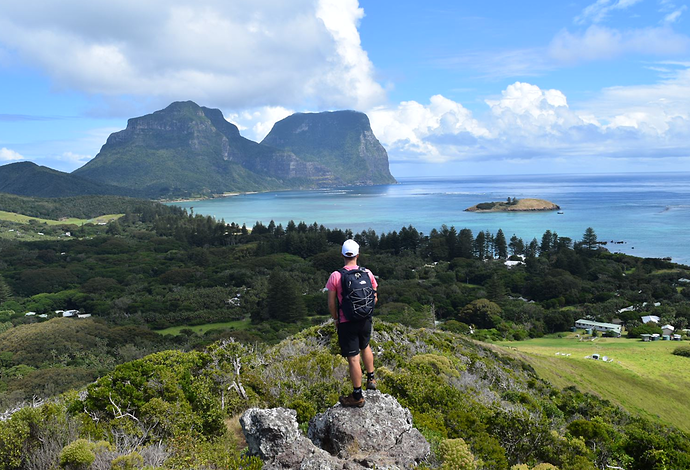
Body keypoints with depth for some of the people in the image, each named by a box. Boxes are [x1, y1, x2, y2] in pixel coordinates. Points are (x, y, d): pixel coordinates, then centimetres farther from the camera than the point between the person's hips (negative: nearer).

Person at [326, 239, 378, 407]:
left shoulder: (336, 276, -14)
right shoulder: (367, 273, -5)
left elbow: (331, 303, -9)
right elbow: (374, 298, 3)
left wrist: (336, 319, 8)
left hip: (346, 323, -4)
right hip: (365, 320, 4)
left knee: (353, 358, 3)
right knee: (365, 346, 31)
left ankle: (357, 396, 13)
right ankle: (371, 378, 41)